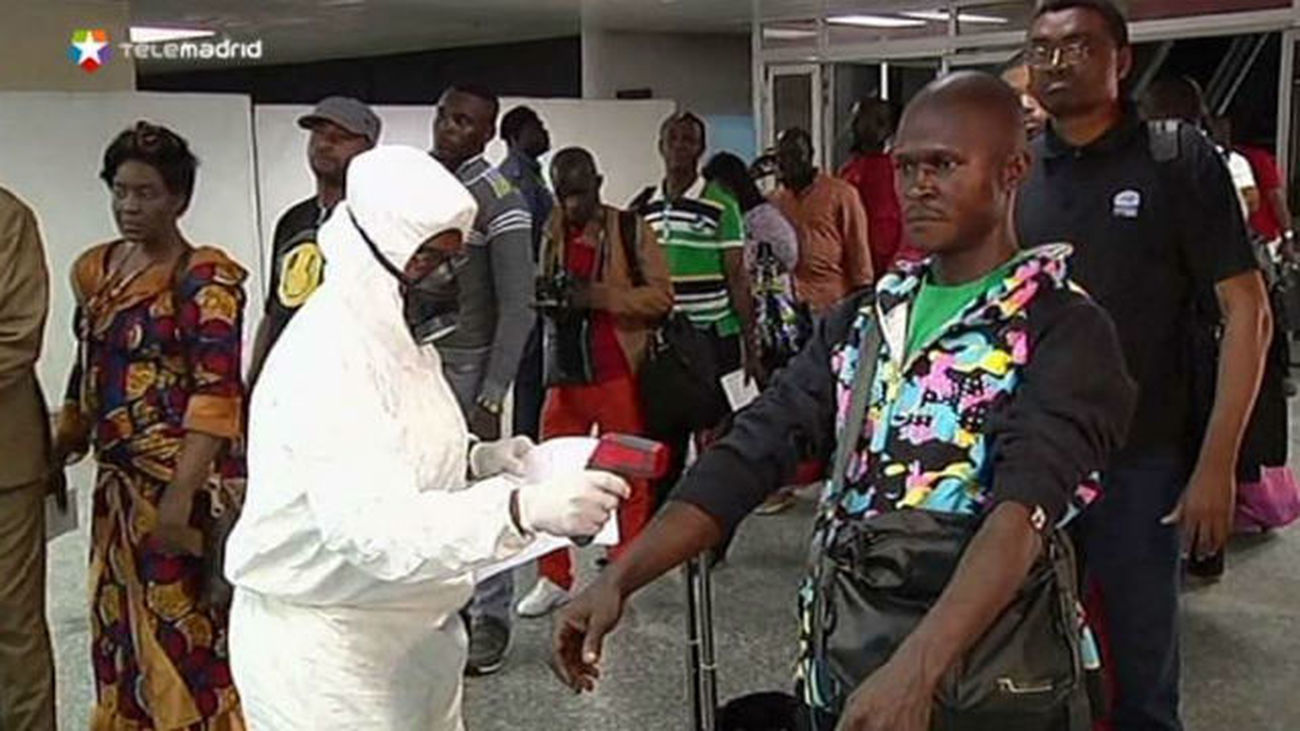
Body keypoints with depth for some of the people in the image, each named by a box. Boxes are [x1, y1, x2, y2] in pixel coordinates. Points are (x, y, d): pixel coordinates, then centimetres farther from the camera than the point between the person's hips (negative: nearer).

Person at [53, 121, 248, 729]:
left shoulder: (205, 277, -13)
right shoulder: (94, 269, 9)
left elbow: (216, 394, -19)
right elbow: (88, 370, 18)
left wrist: (180, 495, -25)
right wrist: (59, 451, 19)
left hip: (185, 479, -7)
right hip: (116, 478, 7)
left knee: (184, 628, 1)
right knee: (117, 622, 16)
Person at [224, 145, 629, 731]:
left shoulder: (392, 330, 9)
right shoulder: (326, 353, -23)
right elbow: (371, 523, -34)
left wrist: (476, 462, -2)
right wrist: (523, 508, -46)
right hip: (328, 644, -9)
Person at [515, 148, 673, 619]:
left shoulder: (630, 230, -5)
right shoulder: (552, 233, 8)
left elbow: (661, 296, -11)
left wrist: (598, 296, -20)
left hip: (619, 372, -4)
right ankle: (554, 579, 18)